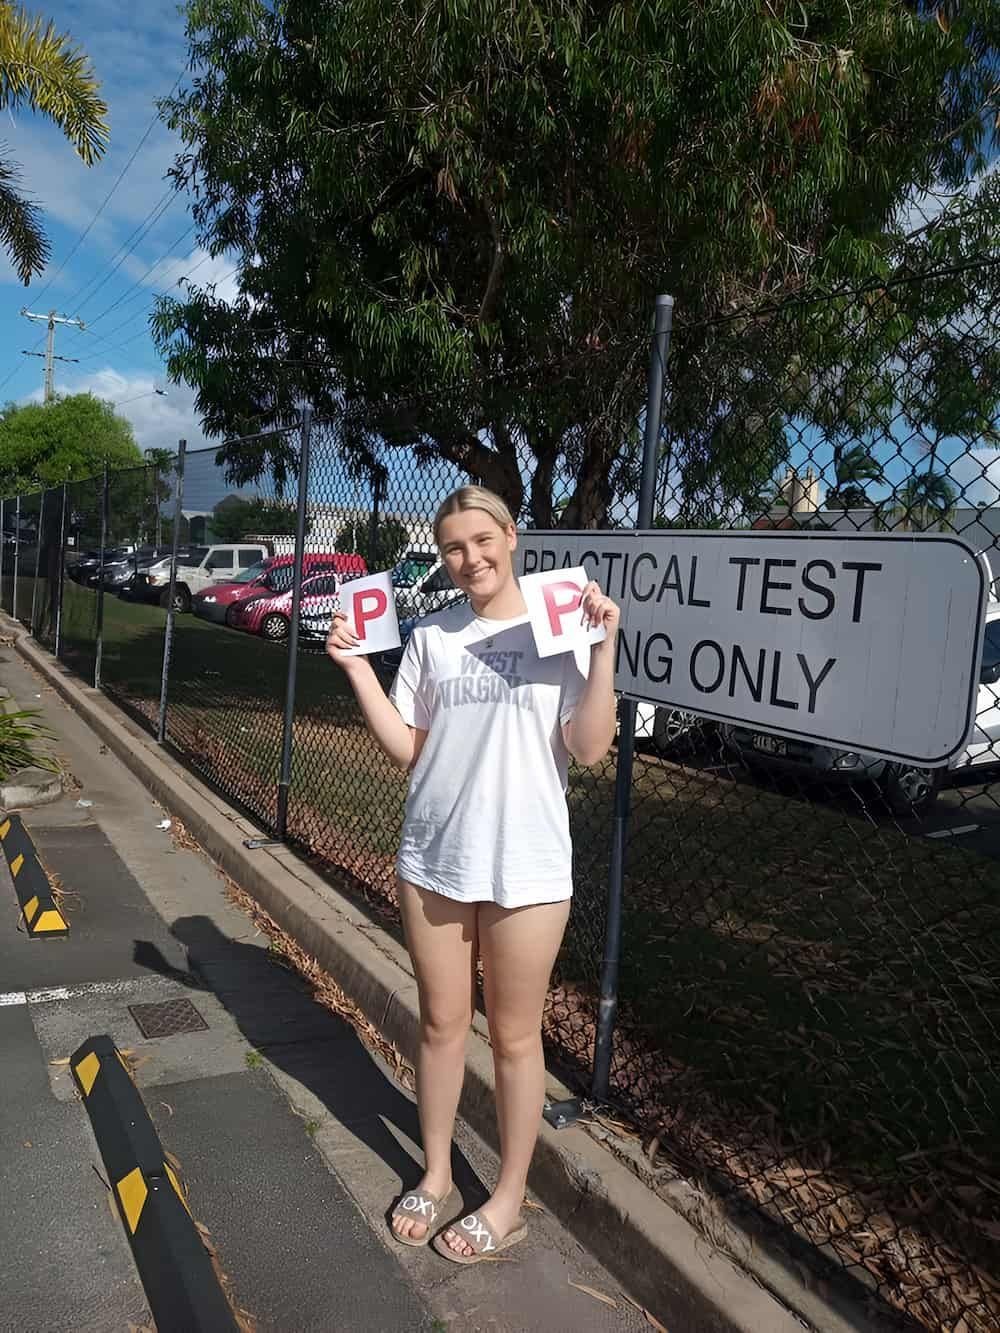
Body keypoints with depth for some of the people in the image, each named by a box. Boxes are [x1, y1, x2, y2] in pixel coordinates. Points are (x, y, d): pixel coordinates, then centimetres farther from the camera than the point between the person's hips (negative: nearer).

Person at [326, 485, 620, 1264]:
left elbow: (590, 749, -14)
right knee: (441, 1025, 17)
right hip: (433, 858, 4)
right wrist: (356, 667, -3)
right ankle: (437, 1177, 37)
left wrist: (605, 646, -22)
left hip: (527, 868, -3)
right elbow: (407, 750, 4)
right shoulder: (431, 637, 4)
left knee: (514, 1036, 11)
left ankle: (509, 1201, 30)